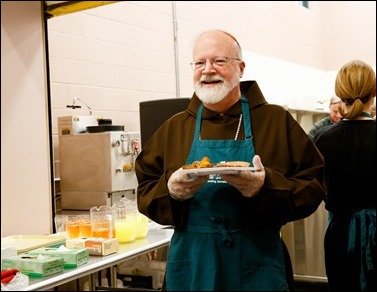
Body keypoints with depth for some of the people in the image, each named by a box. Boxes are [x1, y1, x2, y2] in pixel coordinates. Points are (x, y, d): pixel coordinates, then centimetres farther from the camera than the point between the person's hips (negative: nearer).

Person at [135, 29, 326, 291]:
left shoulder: (278, 121, 0)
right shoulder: (173, 128, 7)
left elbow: (314, 187, -3)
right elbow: (145, 193, 7)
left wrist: (268, 186, -21)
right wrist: (170, 191, -13)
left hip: (257, 265, -2)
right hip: (191, 265, 2)